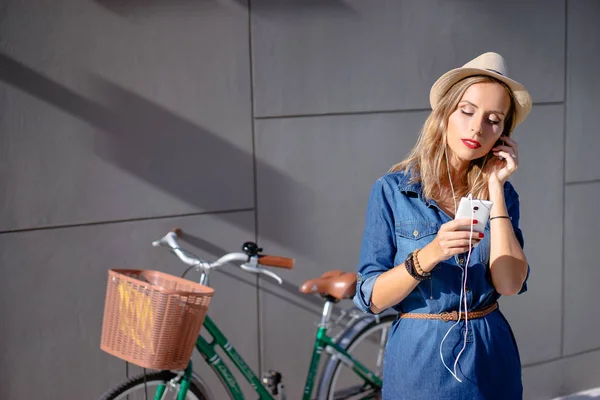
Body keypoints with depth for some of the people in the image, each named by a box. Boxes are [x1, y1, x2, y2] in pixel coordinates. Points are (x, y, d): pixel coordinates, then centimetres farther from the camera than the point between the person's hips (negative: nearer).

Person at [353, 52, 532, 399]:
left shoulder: (501, 194, 0)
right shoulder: (392, 191, -9)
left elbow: (510, 284, -14)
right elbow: (372, 299, -12)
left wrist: (496, 188, -14)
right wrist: (428, 256, -27)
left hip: (491, 359, 3)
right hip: (420, 357, -2)